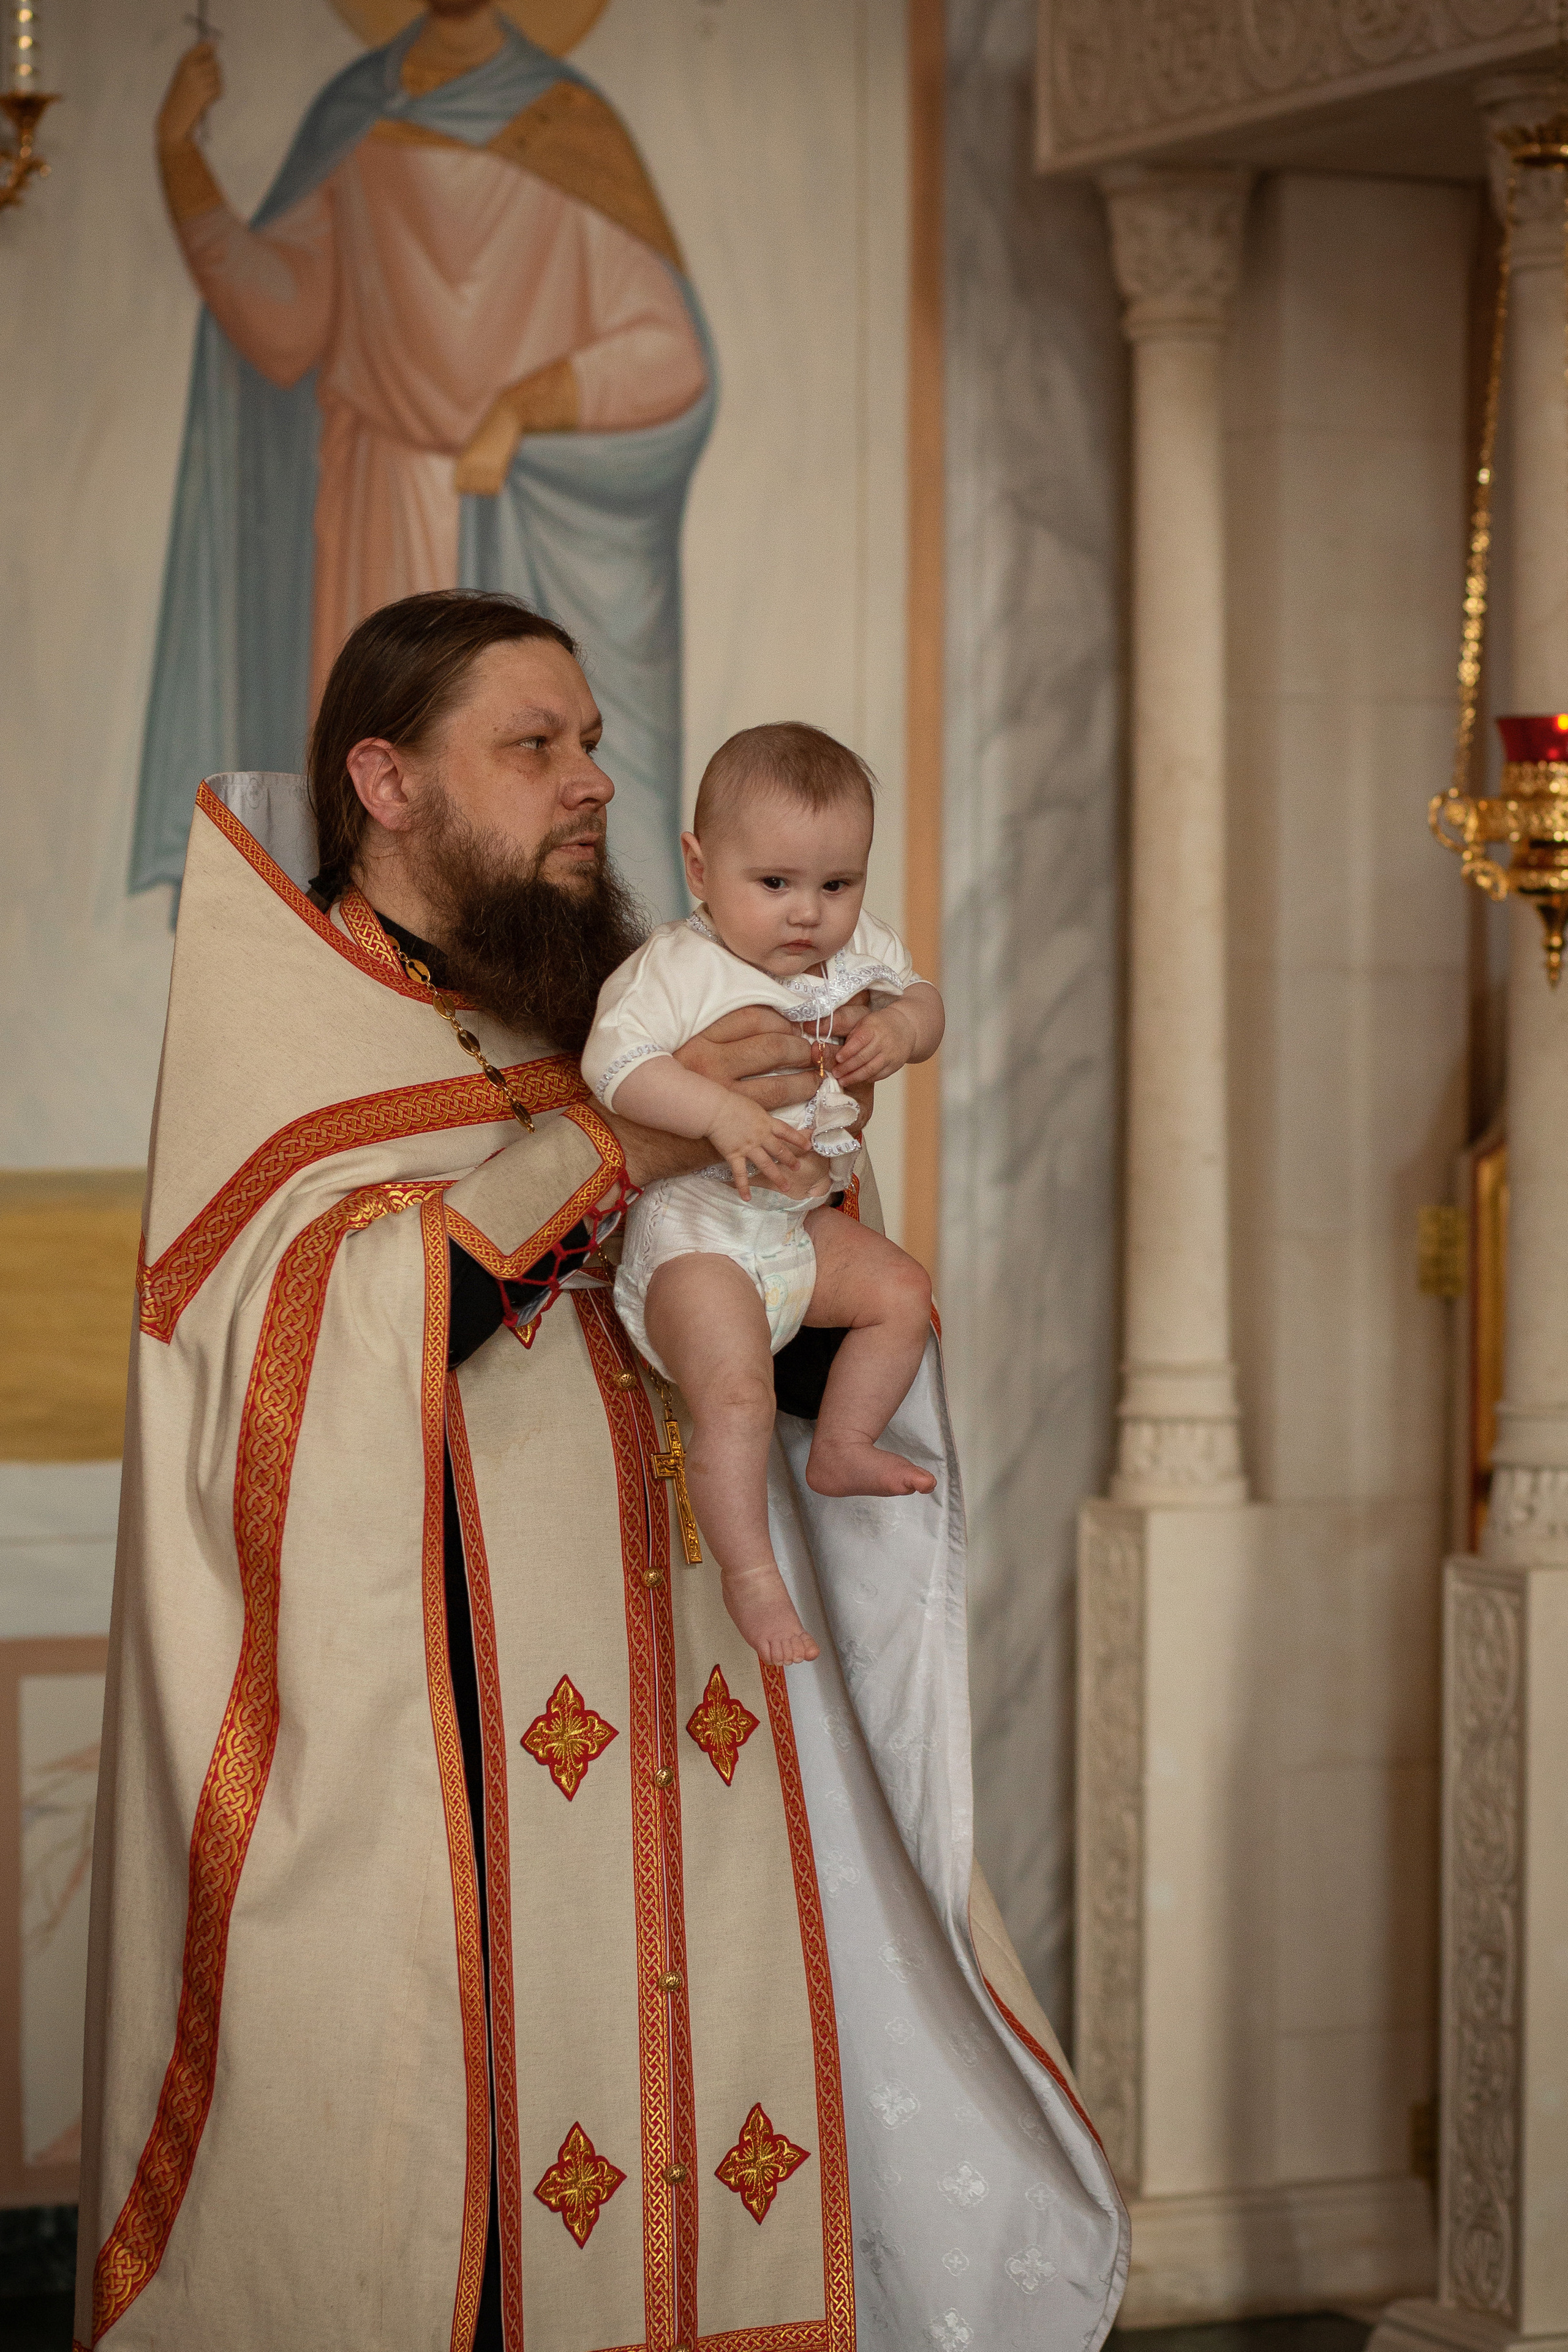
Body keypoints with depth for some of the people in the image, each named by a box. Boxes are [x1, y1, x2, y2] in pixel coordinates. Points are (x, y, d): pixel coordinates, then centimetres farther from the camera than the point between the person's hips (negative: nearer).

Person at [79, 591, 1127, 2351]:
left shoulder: (588, 1028, 19)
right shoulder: (278, 1028, 1)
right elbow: (309, 1312, -16)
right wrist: (613, 1152, -18)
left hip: (666, 1752, 6)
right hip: (410, 1776, -6)